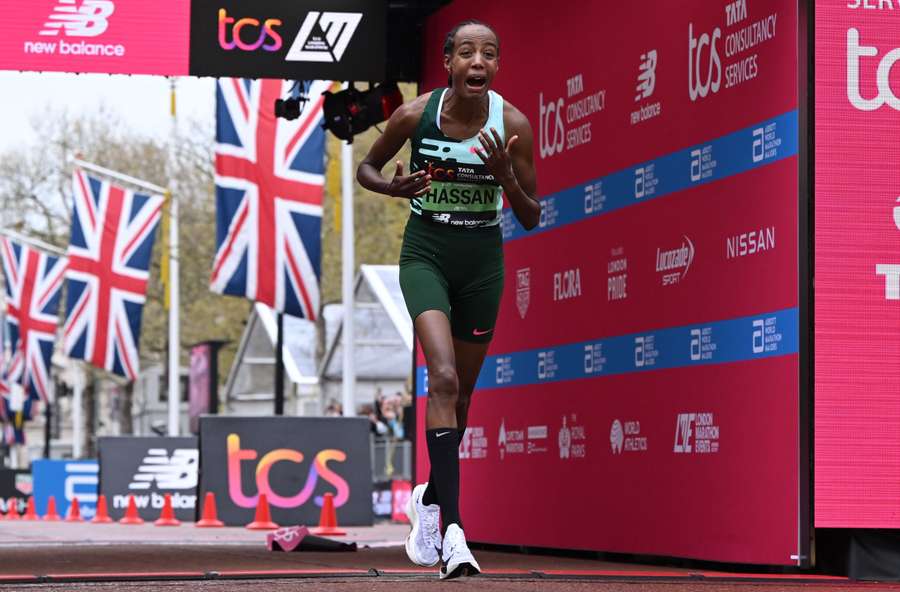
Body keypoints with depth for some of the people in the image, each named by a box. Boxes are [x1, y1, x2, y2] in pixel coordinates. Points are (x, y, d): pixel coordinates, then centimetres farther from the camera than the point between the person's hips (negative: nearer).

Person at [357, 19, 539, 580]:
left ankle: (430, 497, 40)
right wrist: (393, 186, -17)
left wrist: (506, 177, -23)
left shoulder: (513, 124, -10)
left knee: (461, 393, 13)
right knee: (444, 377, -22)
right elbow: (367, 167, 6)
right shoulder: (415, 114, -12)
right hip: (426, 254, -2)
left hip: (482, 260, 3)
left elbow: (532, 217, -3)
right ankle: (452, 529, -27)